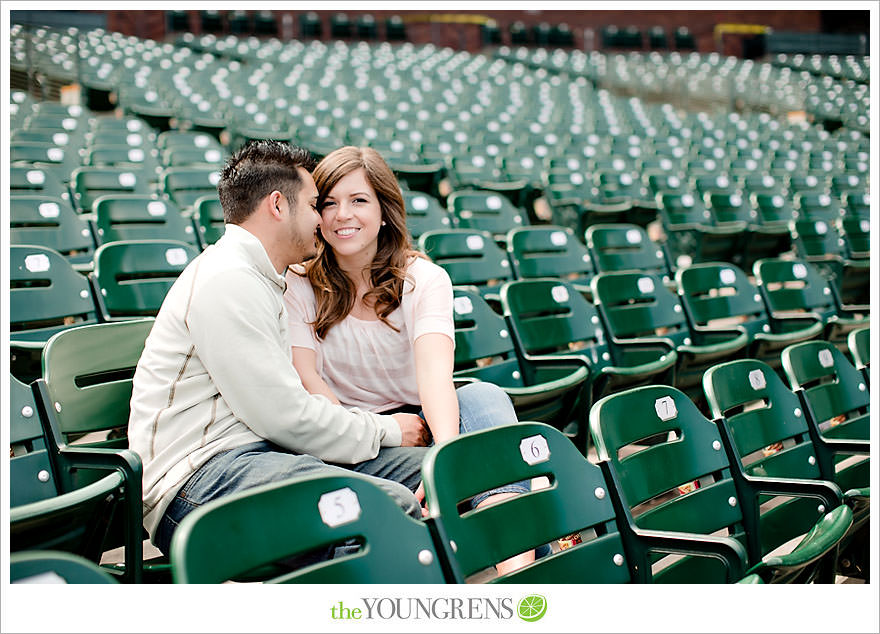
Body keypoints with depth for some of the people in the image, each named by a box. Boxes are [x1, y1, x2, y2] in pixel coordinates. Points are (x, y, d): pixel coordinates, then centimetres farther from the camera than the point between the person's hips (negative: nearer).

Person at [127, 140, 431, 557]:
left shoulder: (260, 279, 22)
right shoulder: (227, 280, -12)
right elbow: (285, 415, -15)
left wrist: (380, 427, 9)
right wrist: (385, 431, -1)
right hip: (197, 480, -10)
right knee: (390, 506, -30)